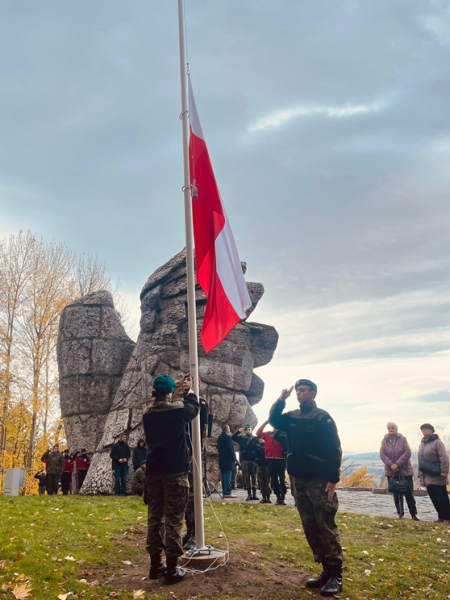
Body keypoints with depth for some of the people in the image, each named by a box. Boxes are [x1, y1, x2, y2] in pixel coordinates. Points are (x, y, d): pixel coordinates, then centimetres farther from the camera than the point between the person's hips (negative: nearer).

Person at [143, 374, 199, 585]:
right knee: (173, 520, -1)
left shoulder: (148, 414, 8)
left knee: (154, 518, 12)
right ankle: (172, 569, 3)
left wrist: (181, 398, 36)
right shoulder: (179, 408, -7)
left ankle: (155, 564, 19)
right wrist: (191, 395, 32)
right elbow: (194, 409, 14)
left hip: (153, 471, 6)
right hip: (175, 470, -5)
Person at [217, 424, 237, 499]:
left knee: (223, 477, 10)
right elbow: (231, 449, -16)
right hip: (228, 460, -8)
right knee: (228, 476, -7)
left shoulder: (219, 437, 12)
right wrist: (234, 459, -11)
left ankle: (224, 492, 13)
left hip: (221, 460, 8)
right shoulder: (227, 437, -14)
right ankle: (228, 493, -7)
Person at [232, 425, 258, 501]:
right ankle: (249, 494, 6)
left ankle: (254, 494, 9)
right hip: (245, 460, 1)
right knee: (246, 477, 1)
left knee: (254, 476, 2)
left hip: (253, 459, 0)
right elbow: (233, 437, 1)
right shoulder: (242, 438, 10)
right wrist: (238, 431, -11)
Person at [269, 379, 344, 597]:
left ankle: (336, 575, 6)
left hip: (319, 481, -6)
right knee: (309, 527, 10)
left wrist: (333, 479, -16)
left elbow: (334, 449, -11)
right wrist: (281, 400, -7)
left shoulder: (322, 417, -8)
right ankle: (326, 570, 20)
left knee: (326, 527, -3)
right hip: (298, 480, 7)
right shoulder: (292, 417, 10)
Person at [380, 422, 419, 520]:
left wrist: (398, 464, -17)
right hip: (391, 471, 1)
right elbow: (382, 454, -5)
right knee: (396, 494, 8)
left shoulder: (402, 439, -3)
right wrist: (391, 465, -18)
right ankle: (400, 513, 19)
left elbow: (407, 452, -10)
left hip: (405, 470, -1)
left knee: (409, 492, 0)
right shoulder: (384, 440, 0)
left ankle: (414, 514, 11)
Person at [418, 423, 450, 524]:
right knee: (434, 498, 9)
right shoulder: (422, 445, 13)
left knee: (442, 498, -2)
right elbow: (420, 461, 15)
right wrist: (421, 476, 12)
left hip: (437, 477, -7)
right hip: (428, 477, 7)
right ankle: (441, 517, 20)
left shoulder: (437, 442, -10)